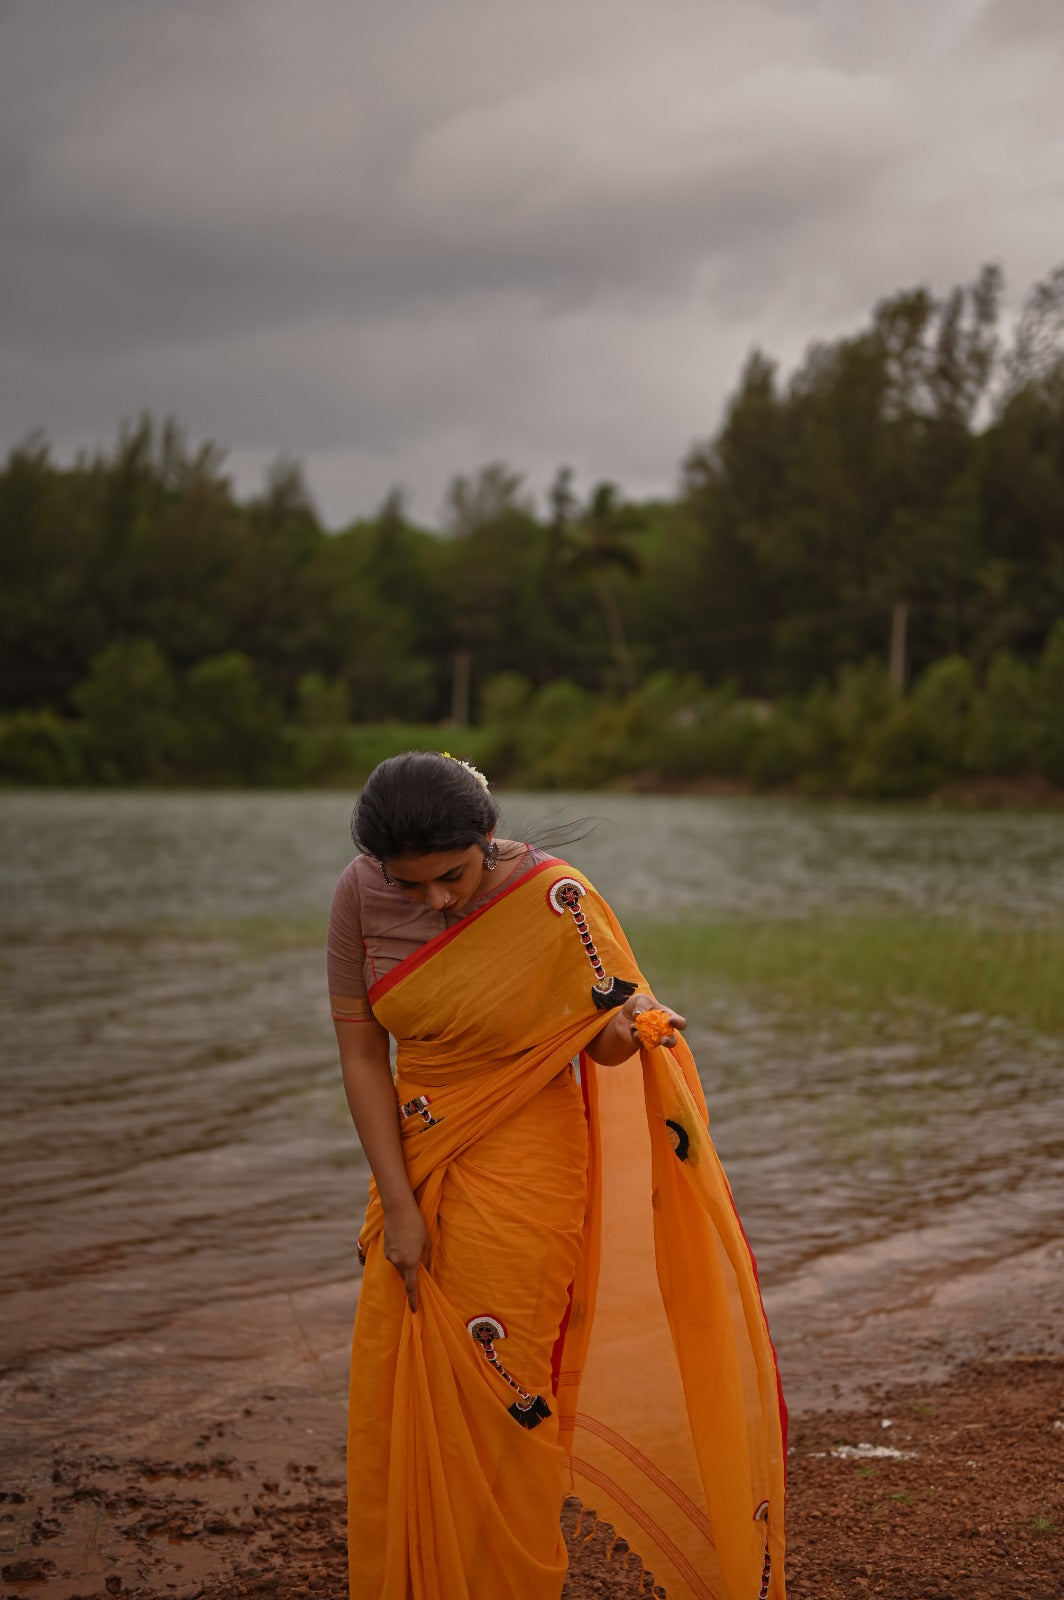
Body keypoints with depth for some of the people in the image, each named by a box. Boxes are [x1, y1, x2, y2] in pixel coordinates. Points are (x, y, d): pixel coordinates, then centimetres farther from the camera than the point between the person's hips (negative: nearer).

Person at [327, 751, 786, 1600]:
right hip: (417, 1170, 5)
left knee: (495, 1409, -1)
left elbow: (608, 1044, -8)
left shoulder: (554, 903, -20)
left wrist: (627, 1027, -28)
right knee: (392, 1404, 11)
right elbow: (361, 1052, -7)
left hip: (520, 1177, -4)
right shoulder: (361, 895, -10)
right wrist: (398, 1205, -10)